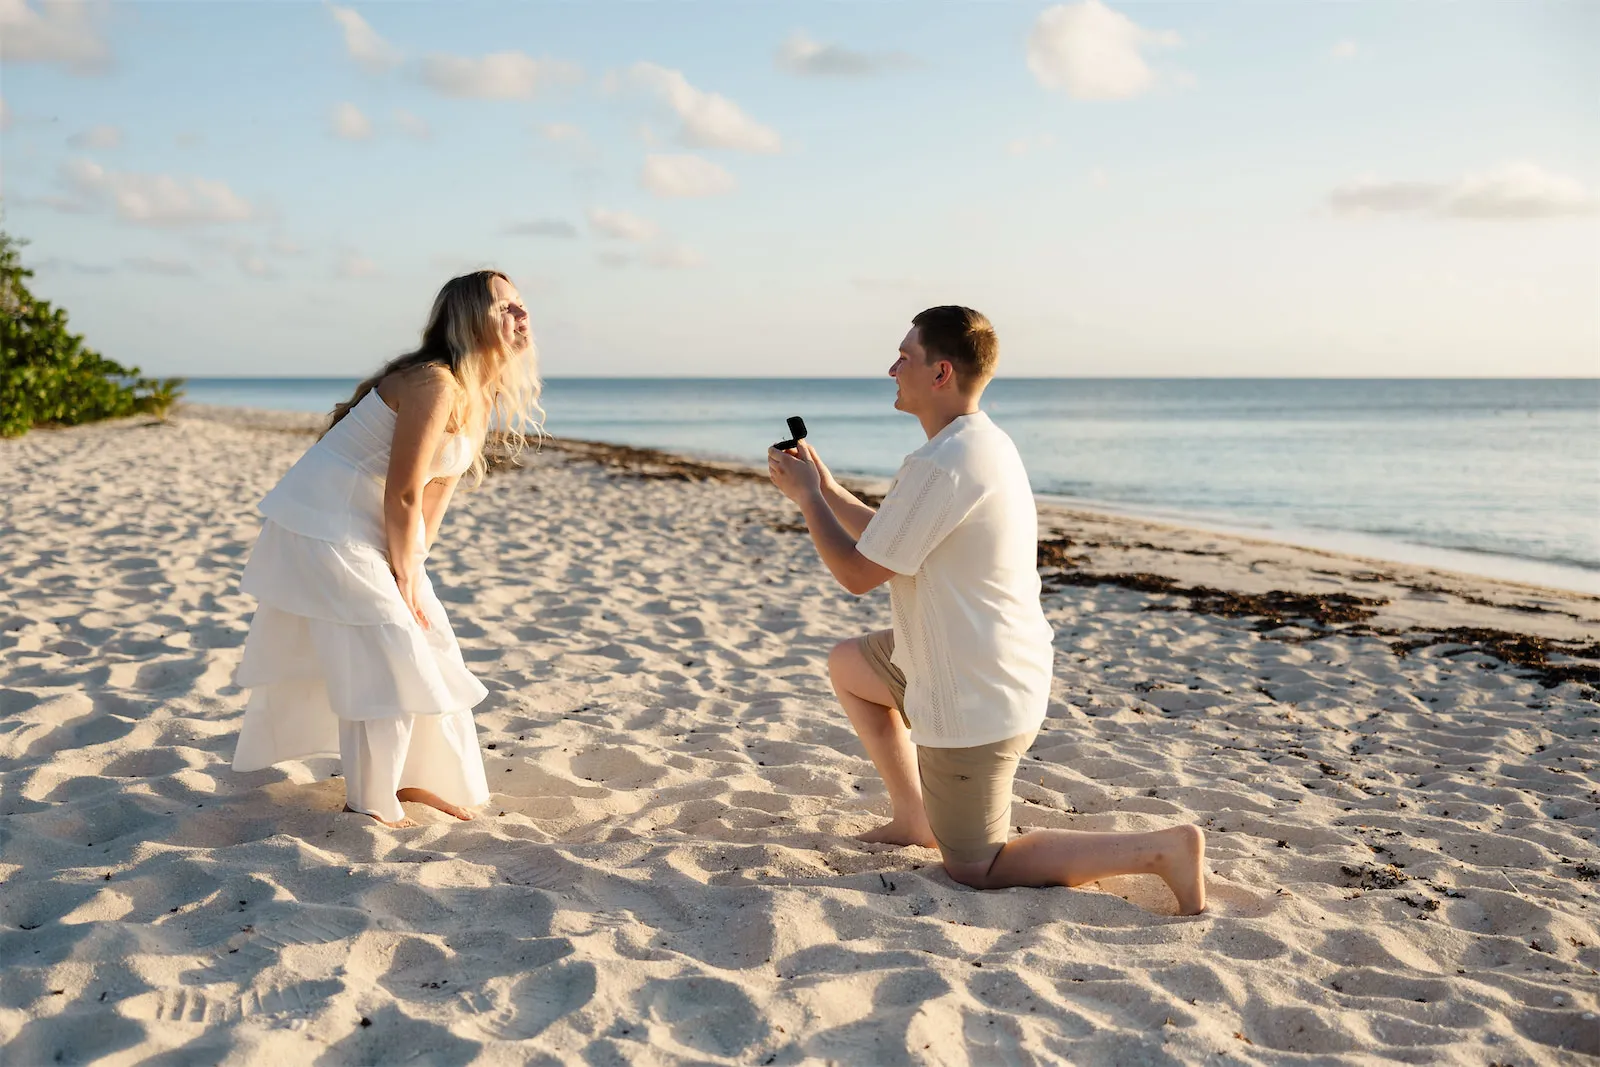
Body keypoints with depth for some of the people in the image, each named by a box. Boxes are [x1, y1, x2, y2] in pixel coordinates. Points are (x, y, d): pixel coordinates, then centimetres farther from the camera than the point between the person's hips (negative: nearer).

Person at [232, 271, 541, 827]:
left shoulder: (478, 395, 4)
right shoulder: (434, 383, -26)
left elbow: (439, 487, 7)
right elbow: (403, 494, -23)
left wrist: (412, 566, 2)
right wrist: (405, 575, -11)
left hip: (364, 531, 10)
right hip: (322, 526, -10)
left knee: (429, 644, 14)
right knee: (386, 660, -8)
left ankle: (407, 776, 28)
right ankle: (368, 804, 5)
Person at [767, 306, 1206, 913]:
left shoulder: (939, 467, -26)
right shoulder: (983, 443, 7)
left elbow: (858, 574, -17)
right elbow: (892, 544, 17)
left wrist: (806, 498, -3)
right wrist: (825, 488, 14)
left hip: (977, 701, -10)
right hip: (997, 668, 10)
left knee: (973, 871, 4)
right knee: (848, 664, 26)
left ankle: (1162, 849, -4)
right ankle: (914, 819, 29)